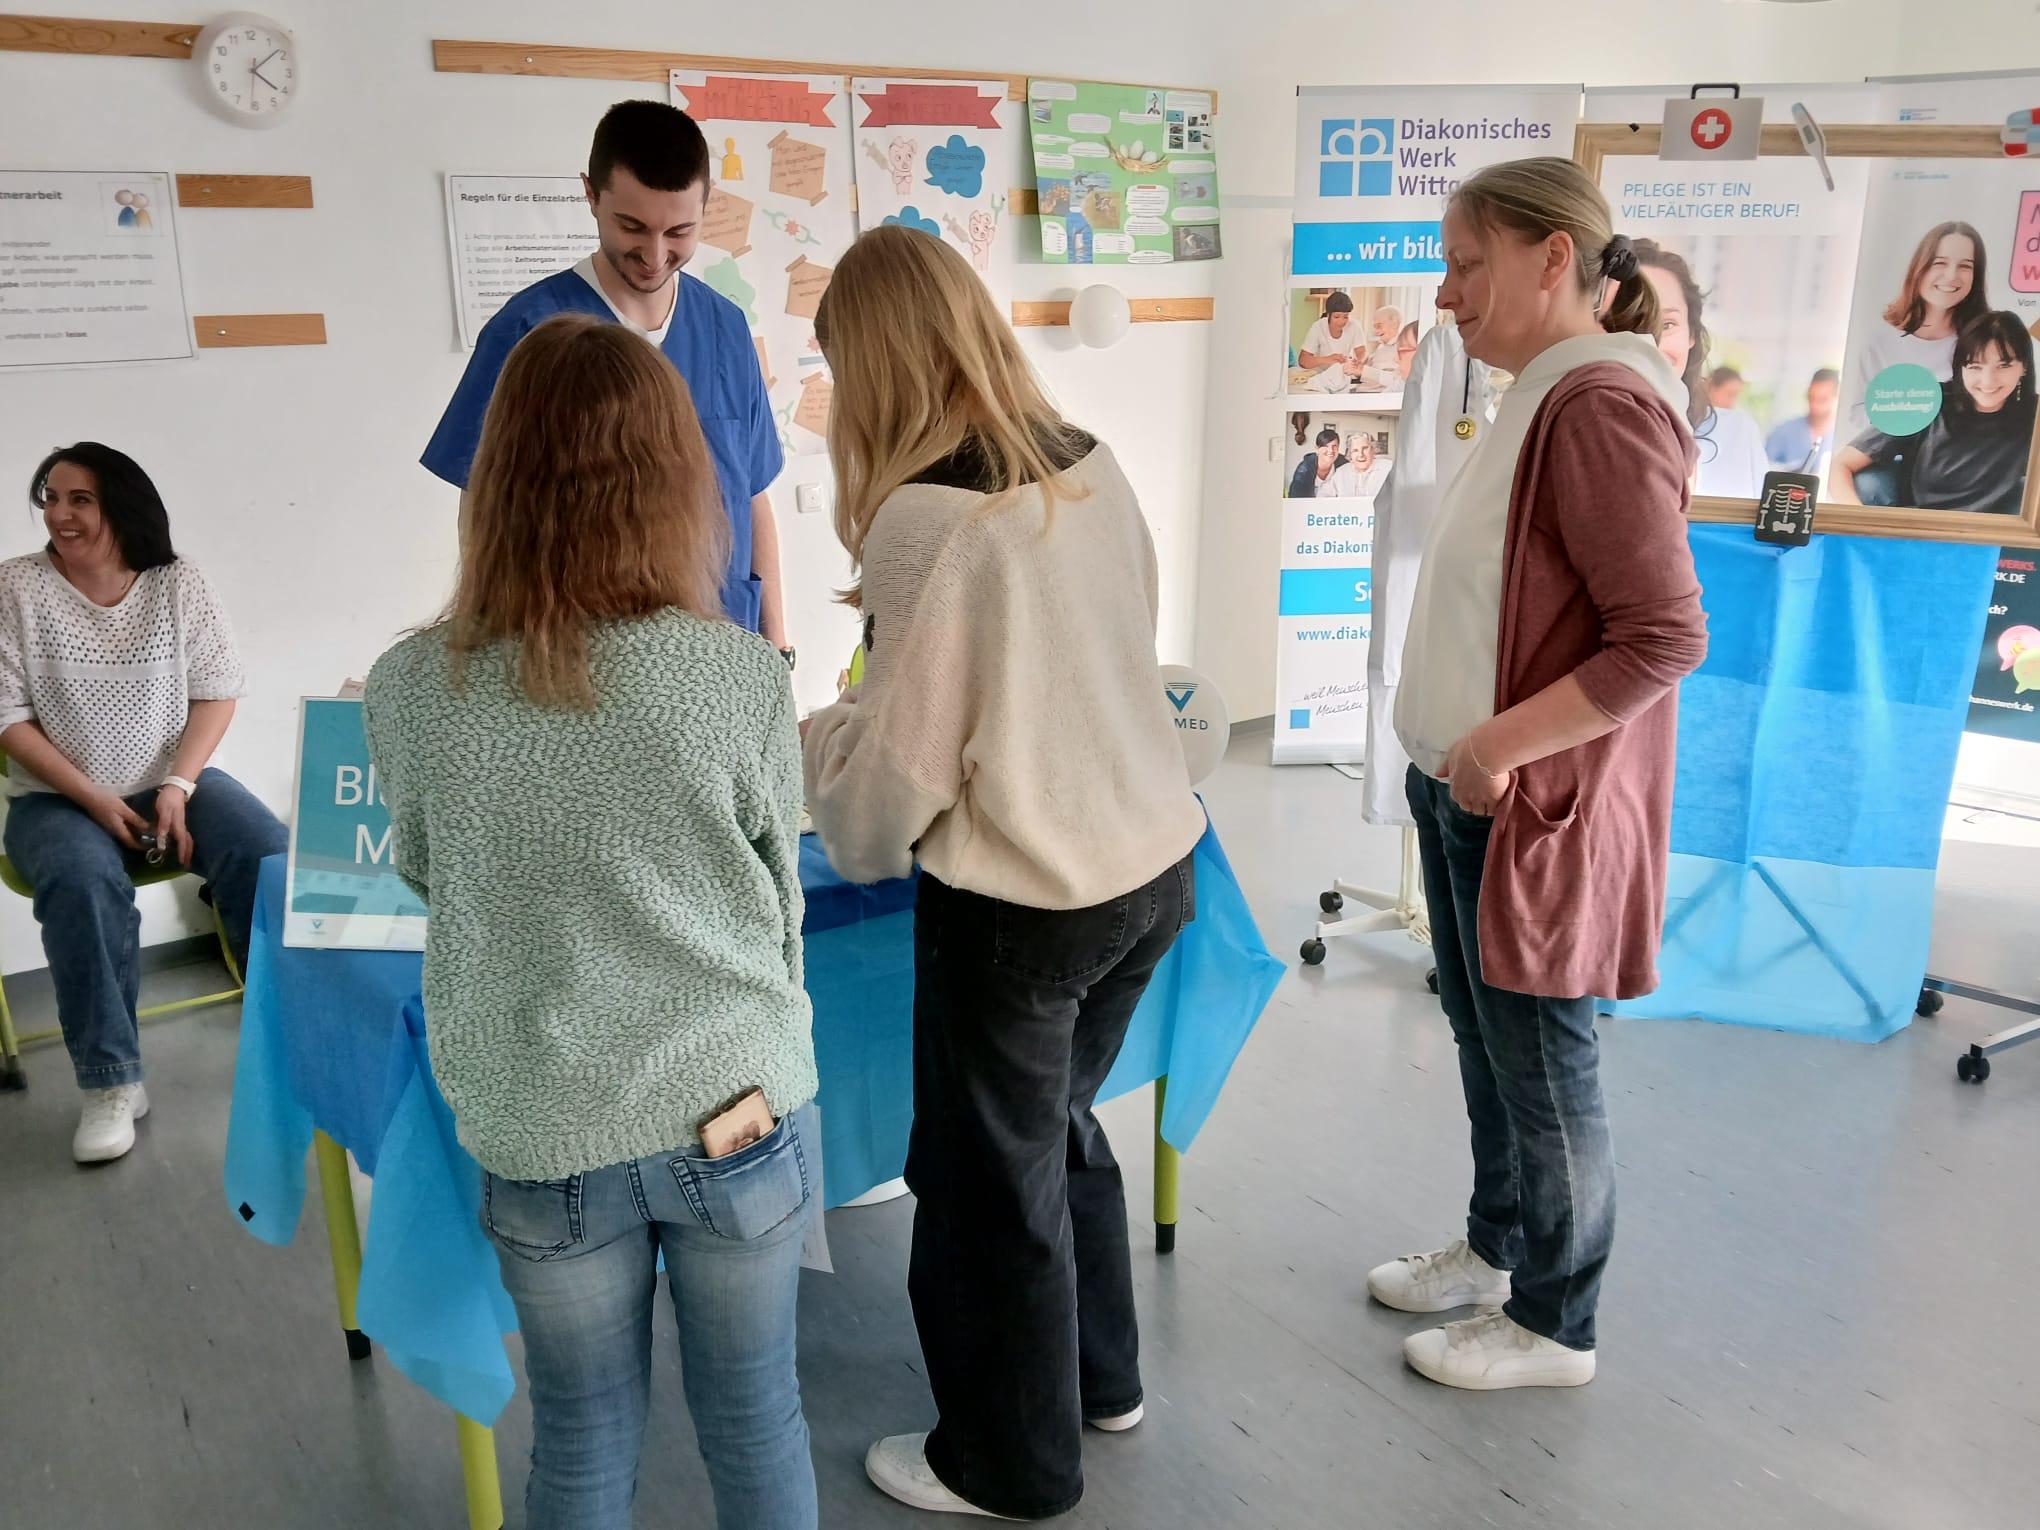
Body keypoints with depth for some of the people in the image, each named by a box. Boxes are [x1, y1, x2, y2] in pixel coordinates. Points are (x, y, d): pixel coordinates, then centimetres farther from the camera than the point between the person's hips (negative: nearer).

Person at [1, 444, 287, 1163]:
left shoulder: (178, 582, -1)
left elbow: (217, 692, -2)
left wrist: (176, 787, -15)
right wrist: (93, 798, -16)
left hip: (174, 780, 2)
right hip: (59, 798, -1)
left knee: (265, 853, -25)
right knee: (83, 882, -34)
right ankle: (111, 1082, -23)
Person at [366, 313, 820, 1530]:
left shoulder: (411, 692, -12)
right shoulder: (743, 679, -16)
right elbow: (782, 906, -3)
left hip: (541, 1129, 1)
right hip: (737, 1107, -1)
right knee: (756, 1418, 20)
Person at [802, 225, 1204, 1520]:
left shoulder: (924, 517, -19)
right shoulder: (1094, 463, 2)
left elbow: (900, 758, -15)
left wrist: (818, 739, 7)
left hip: (1021, 904, -7)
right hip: (1156, 867, 7)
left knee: (987, 1174, 13)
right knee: (1059, 1124, 26)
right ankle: (1102, 1376, 45)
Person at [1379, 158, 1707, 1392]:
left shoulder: (1604, 405, -20)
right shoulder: (1541, 397, 10)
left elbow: (1664, 637, -24)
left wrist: (1501, 746, -22)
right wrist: (1462, 748, 11)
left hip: (1536, 805, -9)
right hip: (1467, 789, 9)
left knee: (1543, 1065, 6)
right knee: (1485, 1042, 21)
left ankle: (1553, 1325, 24)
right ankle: (1497, 1248, 40)